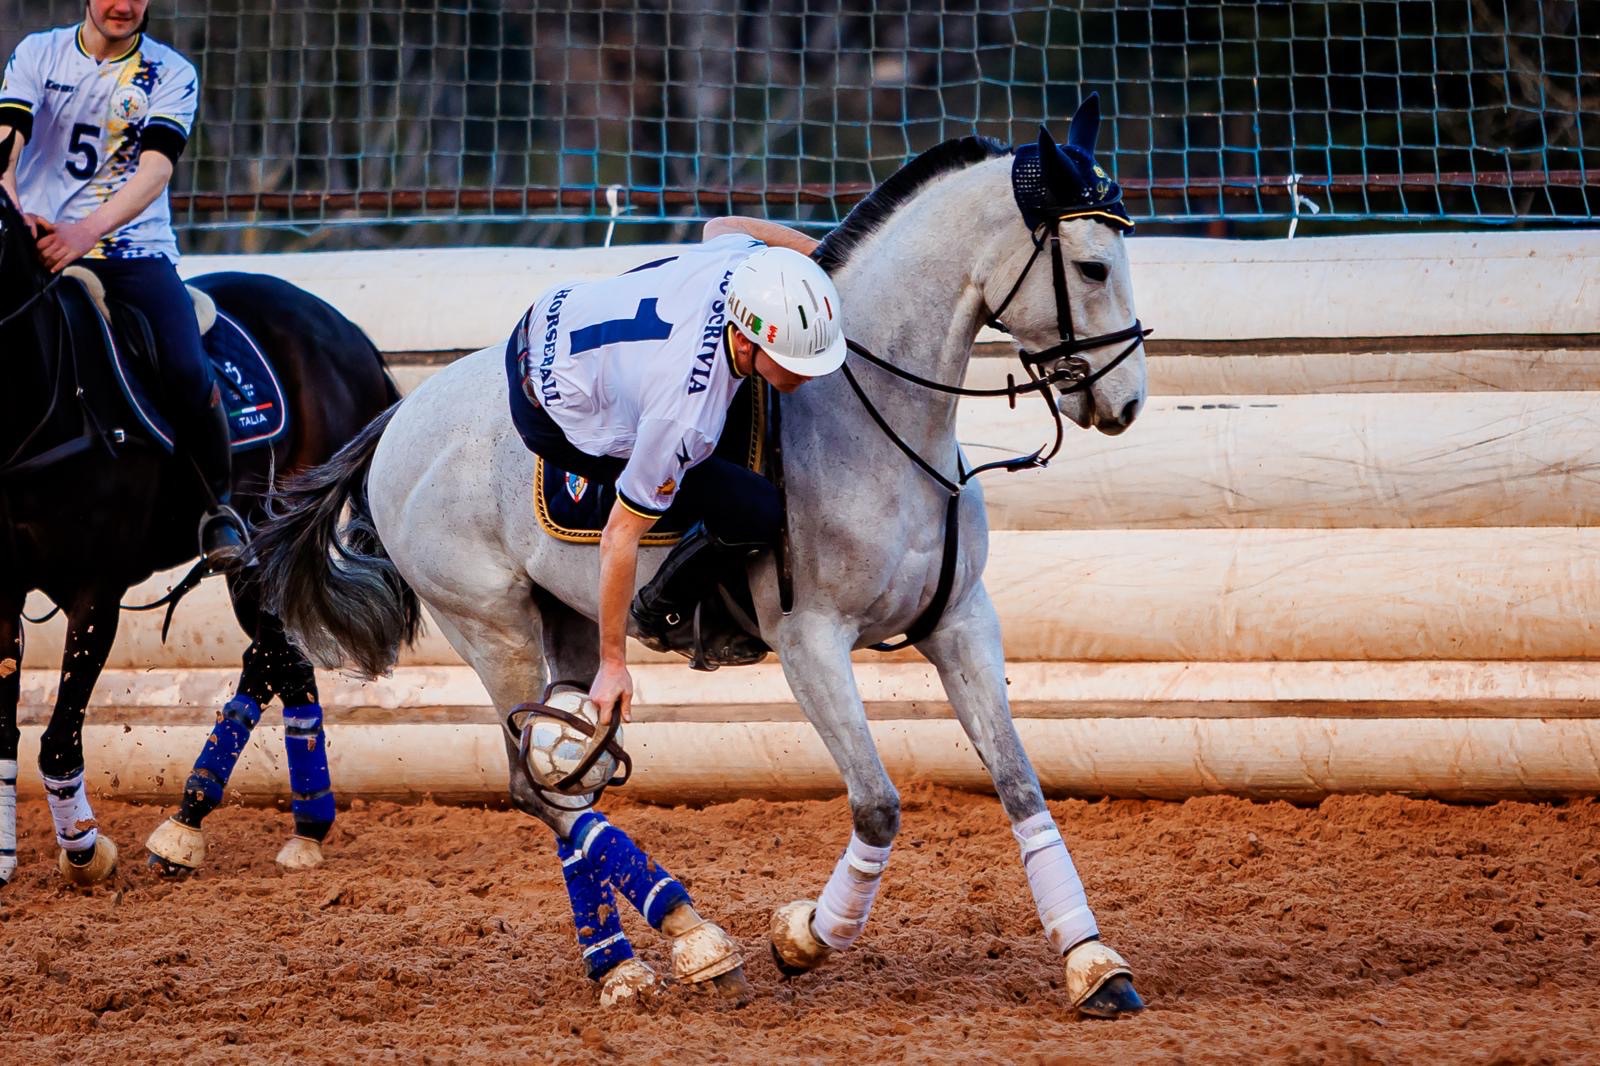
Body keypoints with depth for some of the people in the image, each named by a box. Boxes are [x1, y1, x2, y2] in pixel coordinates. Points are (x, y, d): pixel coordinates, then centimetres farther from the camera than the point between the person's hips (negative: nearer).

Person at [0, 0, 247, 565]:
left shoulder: (172, 74, 3)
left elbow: (155, 169, -12)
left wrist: (86, 232, -30)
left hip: (135, 248, -1)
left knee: (188, 373, -20)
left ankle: (219, 506, 0)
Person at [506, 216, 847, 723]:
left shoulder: (748, 258, -25)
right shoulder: (685, 419, -39)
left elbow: (721, 225, 3)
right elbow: (621, 536, -28)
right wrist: (612, 665, -19)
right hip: (559, 423, -7)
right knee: (756, 513, -11)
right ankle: (663, 615, 15)